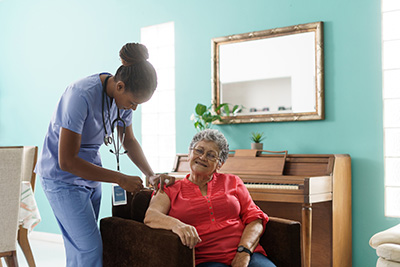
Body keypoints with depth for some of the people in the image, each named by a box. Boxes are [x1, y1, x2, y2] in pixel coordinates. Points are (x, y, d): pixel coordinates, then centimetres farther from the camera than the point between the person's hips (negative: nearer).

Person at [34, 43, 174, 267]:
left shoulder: (124, 96, -5)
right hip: (62, 179, -7)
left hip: (91, 175, 7)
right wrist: (120, 179, -24)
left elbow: (129, 141, 11)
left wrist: (151, 174, -3)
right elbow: (67, 161, -27)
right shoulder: (82, 96, -29)